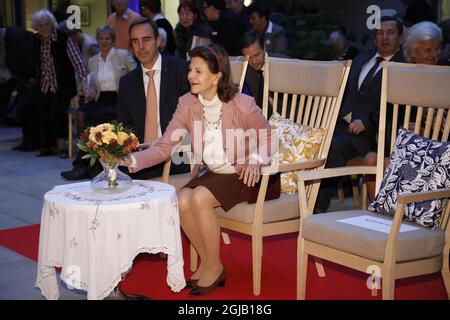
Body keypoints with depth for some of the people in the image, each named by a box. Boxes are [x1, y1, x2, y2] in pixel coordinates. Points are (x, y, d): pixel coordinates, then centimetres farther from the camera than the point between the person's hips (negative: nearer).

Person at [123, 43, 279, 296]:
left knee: (200, 198, -27)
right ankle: (207, 263, 2)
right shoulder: (188, 104, -5)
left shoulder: (242, 105, -18)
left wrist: (255, 160, -24)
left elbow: (268, 138, -4)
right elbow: (164, 146, -8)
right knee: (182, 201, -21)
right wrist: (133, 161, -23)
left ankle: (214, 267, -5)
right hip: (215, 173, 5)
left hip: (246, 175, -5)